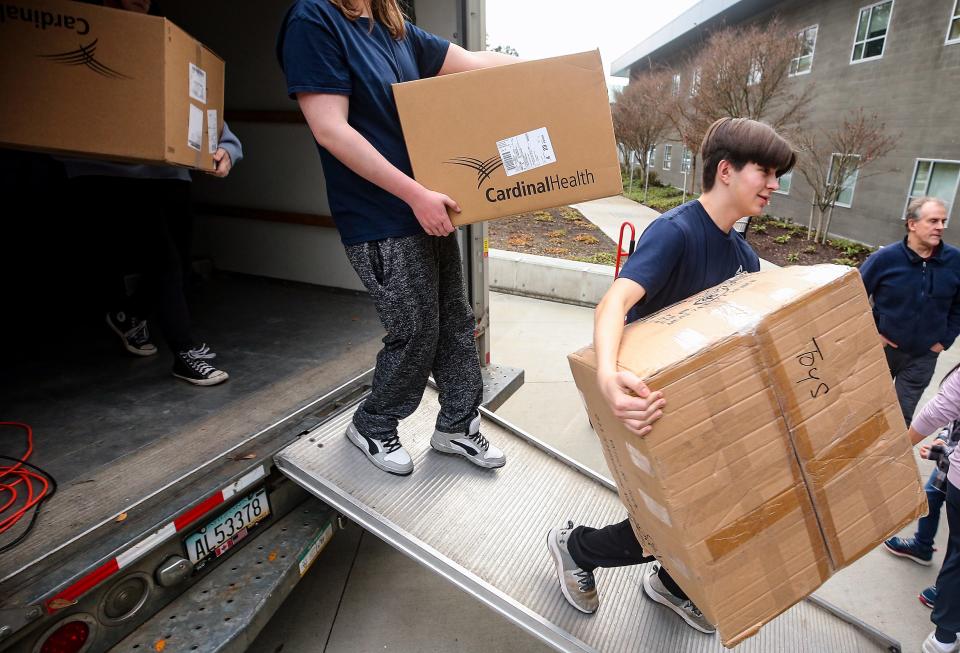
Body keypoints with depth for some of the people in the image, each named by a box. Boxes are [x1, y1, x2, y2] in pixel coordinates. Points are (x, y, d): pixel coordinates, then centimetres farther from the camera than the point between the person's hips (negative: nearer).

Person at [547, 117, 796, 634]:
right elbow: (615, 302, -40)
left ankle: (672, 584, 46)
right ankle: (576, 546, 28)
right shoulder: (674, 231, -23)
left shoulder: (743, 255, 3)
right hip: (655, 402, -8)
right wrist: (607, 375, -59)